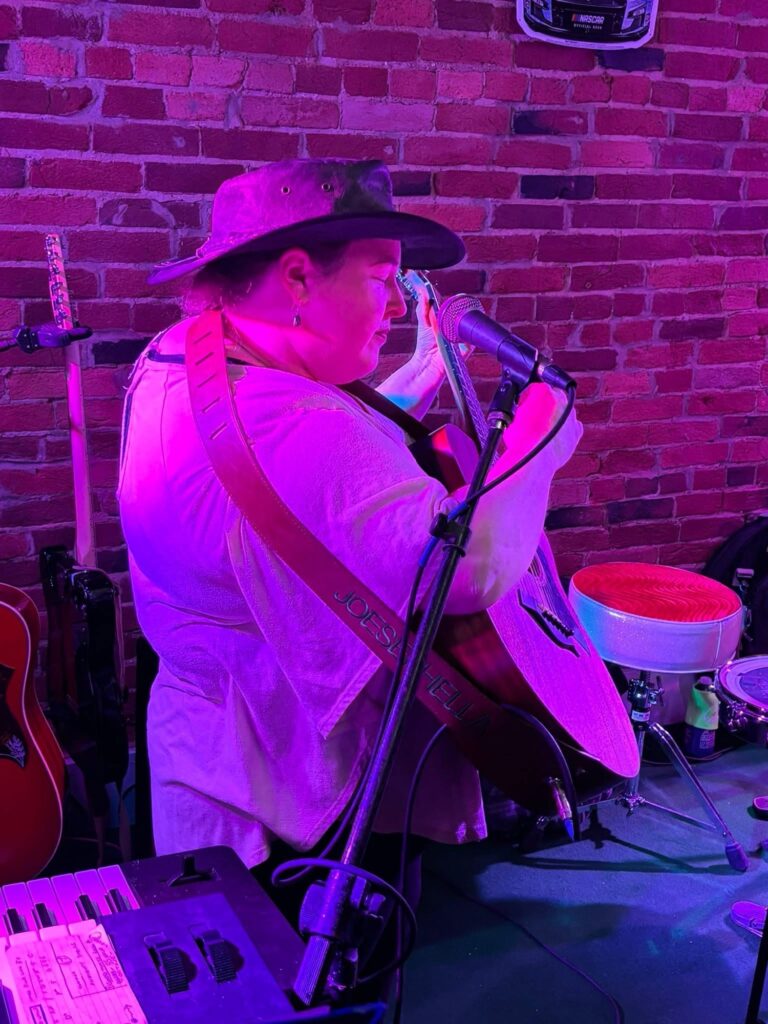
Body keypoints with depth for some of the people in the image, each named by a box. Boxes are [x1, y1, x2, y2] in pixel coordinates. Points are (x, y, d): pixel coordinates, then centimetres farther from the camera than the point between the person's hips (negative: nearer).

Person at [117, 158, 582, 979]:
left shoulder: (175, 360, 1)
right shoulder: (295, 427, -33)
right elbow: (472, 565, -41)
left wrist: (426, 376, 9)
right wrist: (538, 435, -23)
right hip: (303, 782, -10)